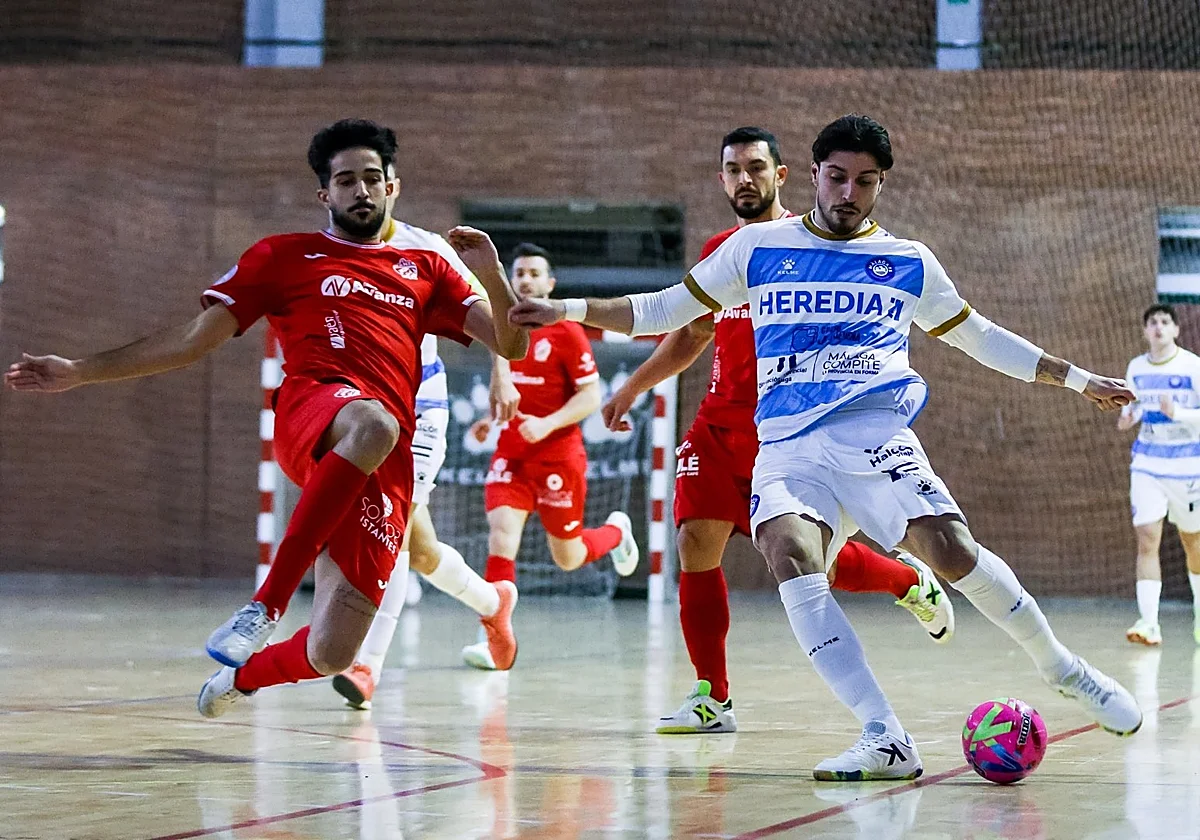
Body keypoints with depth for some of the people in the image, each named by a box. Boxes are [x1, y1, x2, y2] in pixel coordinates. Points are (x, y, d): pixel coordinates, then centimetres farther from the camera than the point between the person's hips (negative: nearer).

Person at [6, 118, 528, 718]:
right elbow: (196, 338, 17)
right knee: (373, 424, -44)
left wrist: (491, 276, 2)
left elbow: (512, 346, 22)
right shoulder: (285, 257, 20)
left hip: (387, 474, 3)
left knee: (329, 655, -9)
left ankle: (242, 676, 29)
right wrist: (79, 372, 11)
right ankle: (266, 603, -35)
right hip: (310, 410, -3)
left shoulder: (427, 271, 26)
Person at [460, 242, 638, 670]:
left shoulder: (566, 332, -9)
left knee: (567, 558, 8)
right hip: (510, 453, 4)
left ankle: (616, 532, 42)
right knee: (501, 536, -17)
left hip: (558, 456, -4)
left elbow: (591, 395, -11)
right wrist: (491, 419, 10)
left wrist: (548, 424, -24)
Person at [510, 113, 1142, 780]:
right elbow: (668, 310, 19)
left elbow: (978, 337, 26)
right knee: (790, 554, -29)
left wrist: (1077, 379, 25)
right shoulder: (758, 248, 13)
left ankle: (1062, 667, 2)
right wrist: (569, 310, 10)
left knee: (950, 547, -24)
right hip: (787, 446, 1)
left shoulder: (909, 262, 14)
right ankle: (887, 742, -33)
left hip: (875, 431, -1)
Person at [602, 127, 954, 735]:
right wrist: (632, 388, 27)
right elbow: (692, 336, 27)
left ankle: (912, 582, 27)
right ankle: (712, 699, -3)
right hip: (720, 426, 5)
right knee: (696, 543, -9)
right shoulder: (718, 251, 14)